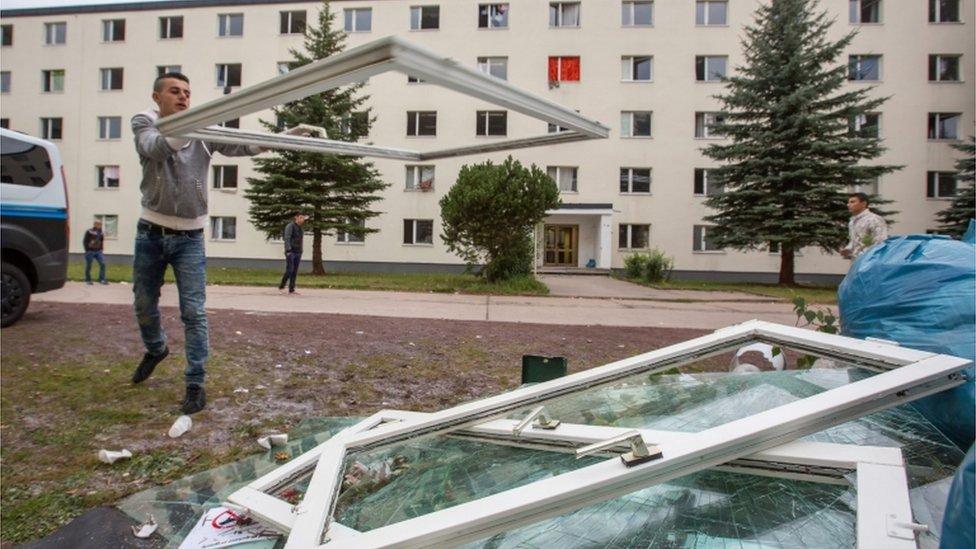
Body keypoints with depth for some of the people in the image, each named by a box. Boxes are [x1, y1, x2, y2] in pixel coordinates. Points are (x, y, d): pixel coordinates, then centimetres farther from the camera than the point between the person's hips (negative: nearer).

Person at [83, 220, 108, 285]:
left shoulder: (100, 232, 9)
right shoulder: (89, 232, -8)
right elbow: (85, 241, -6)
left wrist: (101, 248, 11)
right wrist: (87, 250, -9)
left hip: (98, 251, 5)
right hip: (90, 251, -4)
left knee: (102, 264, -8)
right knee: (88, 266, 4)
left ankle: (101, 279, -4)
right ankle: (88, 280, 16)